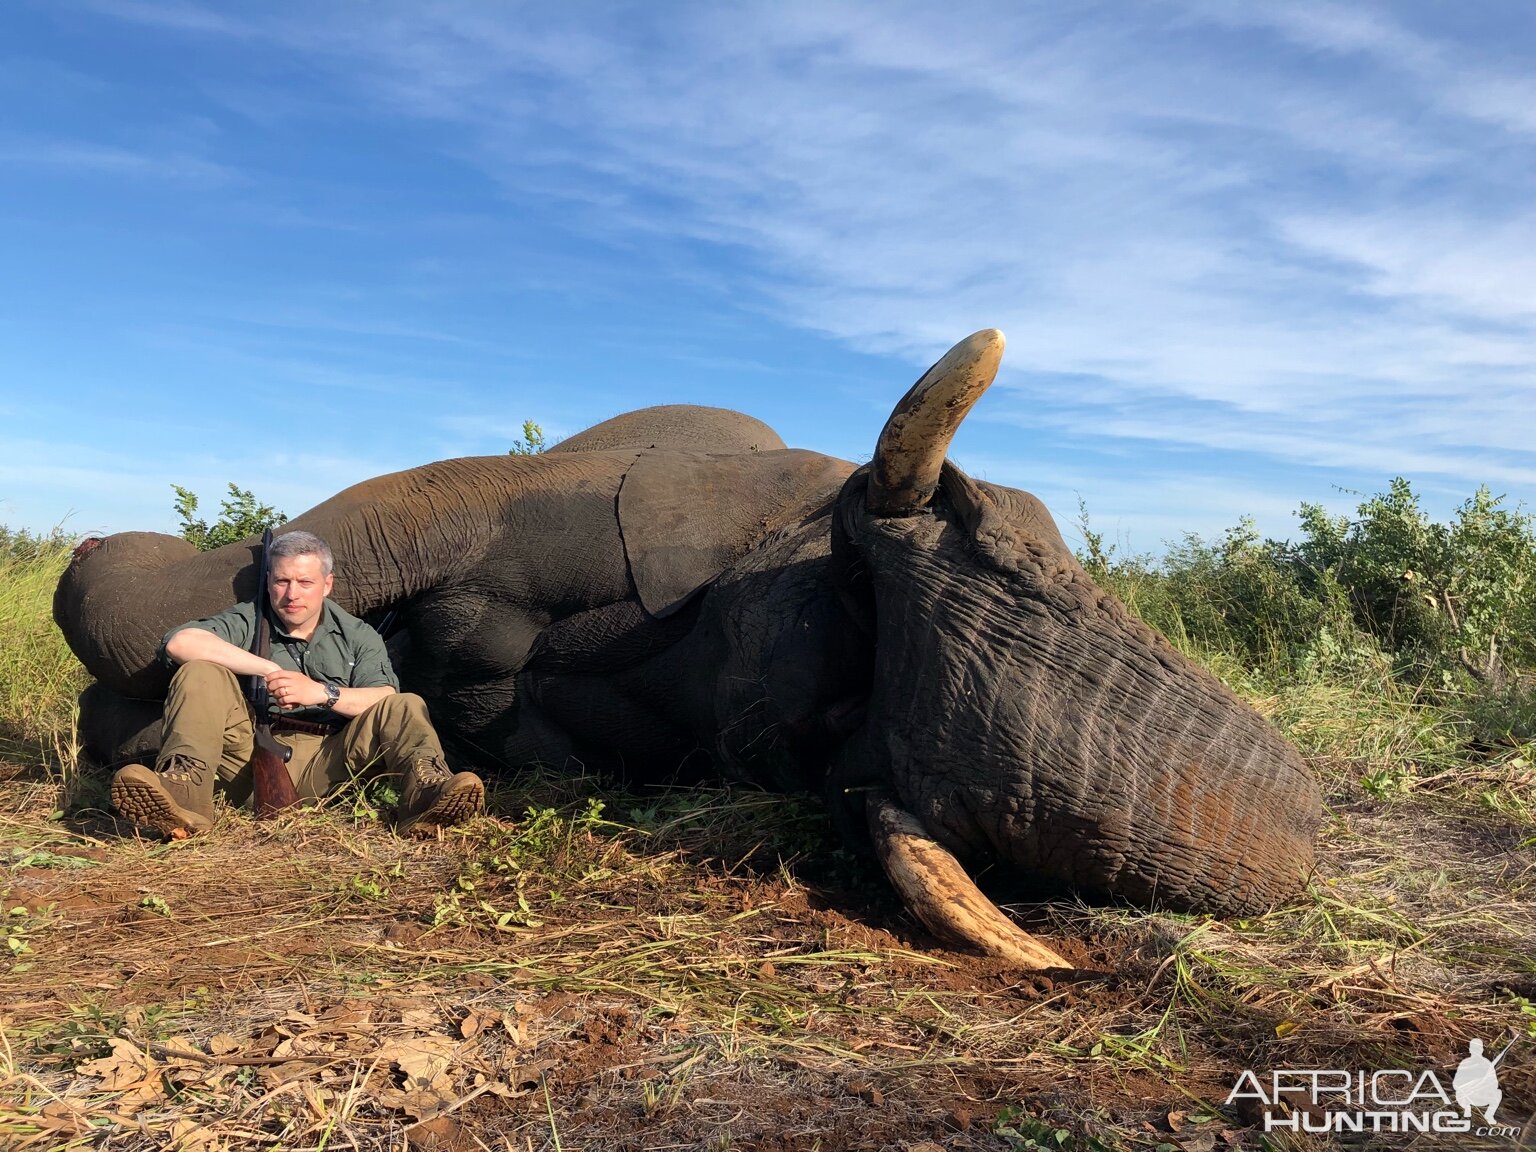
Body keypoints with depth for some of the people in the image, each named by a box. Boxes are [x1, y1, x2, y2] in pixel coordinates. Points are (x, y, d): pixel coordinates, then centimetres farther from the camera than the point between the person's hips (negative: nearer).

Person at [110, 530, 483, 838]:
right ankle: (184, 791, -40)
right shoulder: (247, 622, 14)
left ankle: (424, 792, -51)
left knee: (406, 707, -20)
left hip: (326, 764, 0)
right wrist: (267, 669, -12)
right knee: (201, 674, -15)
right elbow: (179, 642, -8)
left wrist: (322, 692, -17)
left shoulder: (358, 636, 15)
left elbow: (386, 699, -2)